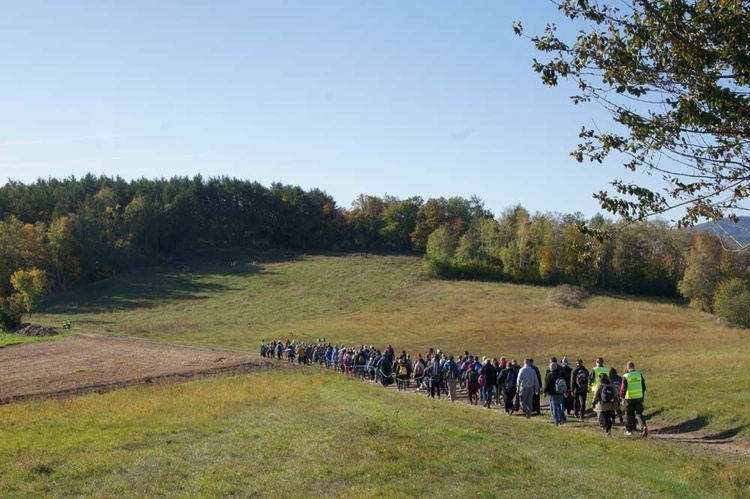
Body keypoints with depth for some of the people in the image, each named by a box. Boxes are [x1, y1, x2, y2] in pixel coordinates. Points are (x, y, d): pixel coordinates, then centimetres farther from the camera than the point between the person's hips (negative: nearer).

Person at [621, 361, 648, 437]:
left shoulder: (625, 377, -9)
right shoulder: (639, 375, 2)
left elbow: (623, 388, -8)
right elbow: (643, 386, 8)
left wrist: (622, 397, 4)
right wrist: (643, 395, 19)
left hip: (629, 398, -3)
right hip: (639, 397, 3)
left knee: (629, 415, 9)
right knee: (639, 413, 8)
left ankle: (629, 430, 16)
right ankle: (644, 426, -13)